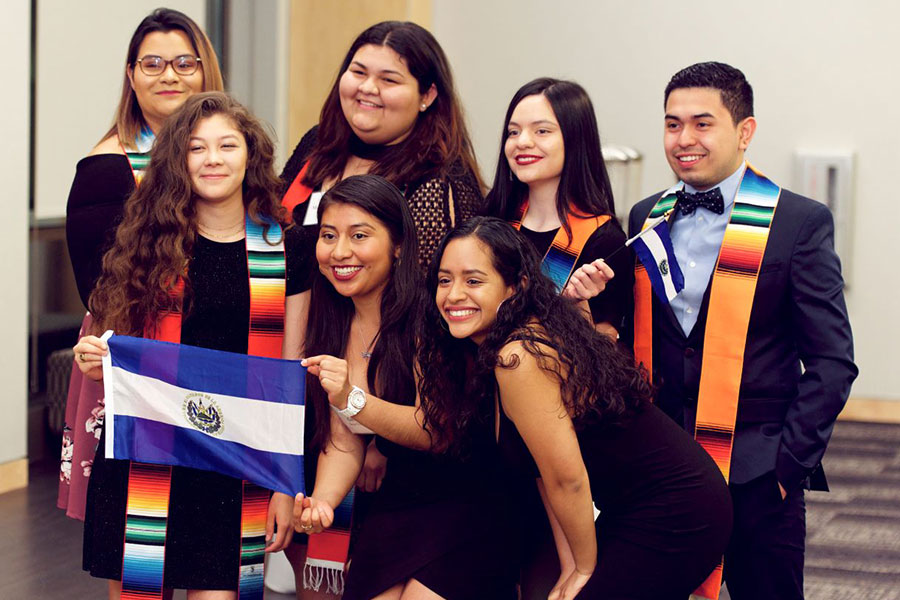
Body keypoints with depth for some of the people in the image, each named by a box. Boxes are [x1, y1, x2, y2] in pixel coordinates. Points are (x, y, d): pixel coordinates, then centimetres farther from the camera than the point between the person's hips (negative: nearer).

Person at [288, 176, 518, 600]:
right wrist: (321, 502, -17)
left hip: (468, 502, -6)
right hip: (394, 505, 6)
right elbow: (343, 442, 3)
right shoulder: (334, 326, 3)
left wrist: (353, 401, -36)